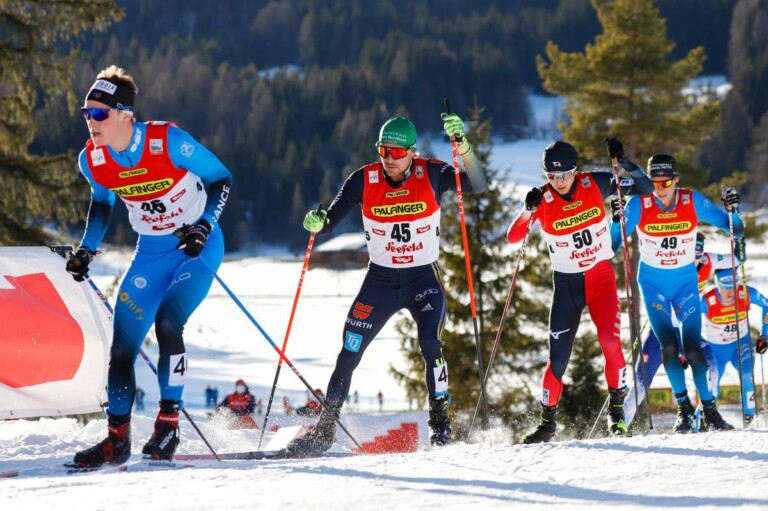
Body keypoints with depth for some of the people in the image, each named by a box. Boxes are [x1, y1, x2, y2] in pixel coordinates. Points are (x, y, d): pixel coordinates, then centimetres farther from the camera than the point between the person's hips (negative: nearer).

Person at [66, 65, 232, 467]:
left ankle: (169, 423, -10)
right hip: (151, 252, 5)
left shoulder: (168, 141, -25)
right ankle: (117, 439, 11)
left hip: (199, 246, -5)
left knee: (167, 323, -24)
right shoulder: (92, 160, -10)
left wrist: (203, 227, -23)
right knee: (122, 344, -2)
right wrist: (87, 250, 3)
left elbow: (221, 179, -11)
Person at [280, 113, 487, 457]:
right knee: (349, 353, -1)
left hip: (423, 278, -2)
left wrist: (462, 145, -37)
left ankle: (439, 419, -6)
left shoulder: (431, 175, -12)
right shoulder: (364, 180, -9)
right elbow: (331, 220, -9)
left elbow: (478, 186, -24)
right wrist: (317, 223, -33)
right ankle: (324, 430, 11)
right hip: (380, 280, 2)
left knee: (430, 343, -24)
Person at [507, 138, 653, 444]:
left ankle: (616, 409, -2)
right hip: (566, 282, 0)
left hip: (601, 276, 0)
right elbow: (513, 238, -22)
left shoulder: (595, 184, -10)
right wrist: (528, 210, -38)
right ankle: (547, 420, 15)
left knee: (610, 340, -19)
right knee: (558, 354, -1)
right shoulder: (543, 200, -13)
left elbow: (645, 188, -6)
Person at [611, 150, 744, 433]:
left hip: (686, 283, 0)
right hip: (653, 284, 0)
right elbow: (615, 239, -6)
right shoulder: (638, 205, -13)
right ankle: (684, 407, 5)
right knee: (668, 346, -12)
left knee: (692, 348, -11)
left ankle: (709, 409, 1)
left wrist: (733, 210, -26)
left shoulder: (693, 202, -12)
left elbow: (735, 229, -8)